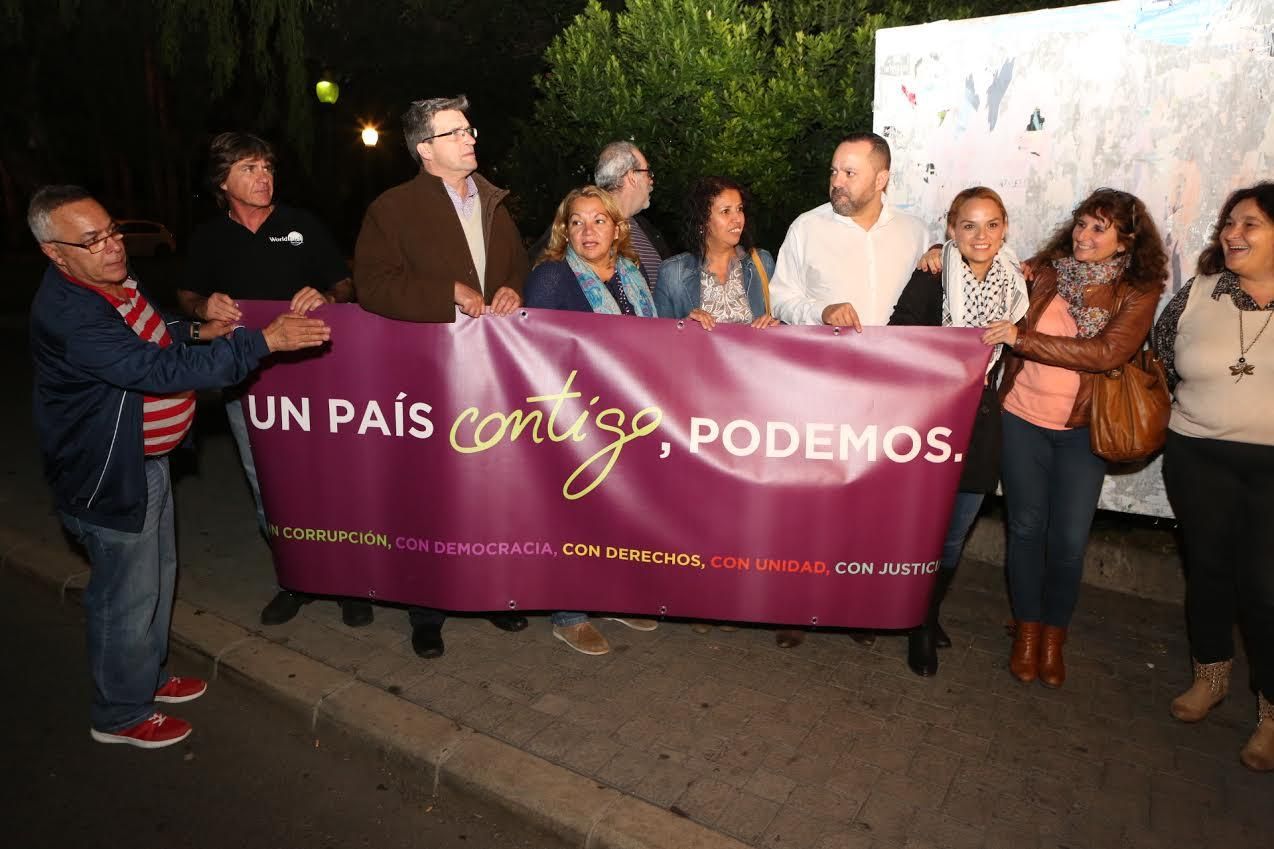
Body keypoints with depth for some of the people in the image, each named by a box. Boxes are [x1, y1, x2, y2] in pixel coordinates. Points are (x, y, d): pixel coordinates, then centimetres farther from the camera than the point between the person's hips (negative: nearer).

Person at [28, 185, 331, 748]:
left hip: (146, 461, 10)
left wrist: (197, 332, 5)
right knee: (128, 596, 7)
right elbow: (159, 369, -36)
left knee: (156, 573, 23)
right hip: (109, 475, -10)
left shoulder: (113, 281, 2)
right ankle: (120, 714, 29)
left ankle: (148, 674, 45)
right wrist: (263, 341, -37)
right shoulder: (67, 315, -29)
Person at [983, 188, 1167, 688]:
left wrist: (1023, 338, -27)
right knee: (1026, 529, 9)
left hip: (1082, 430, -1)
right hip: (1022, 421, 1)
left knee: (1069, 540, 4)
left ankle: (1054, 636, 27)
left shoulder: (1138, 293, -4)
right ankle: (1027, 630, 28)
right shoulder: (1044, 272, 0)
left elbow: (1107, 352, -20)